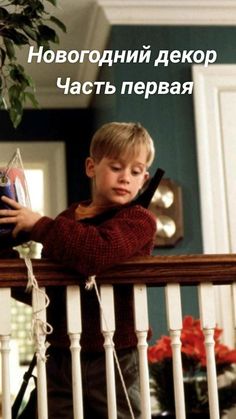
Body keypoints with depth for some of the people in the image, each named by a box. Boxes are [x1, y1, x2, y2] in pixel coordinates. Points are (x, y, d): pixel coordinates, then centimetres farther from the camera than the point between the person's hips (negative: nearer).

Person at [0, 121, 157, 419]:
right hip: (59, 359, 6)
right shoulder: (68, 220, 11)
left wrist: (39, 226, -19)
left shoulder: (138, 220, -9)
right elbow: (43, 292, 16)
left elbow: (97, 252, -31)